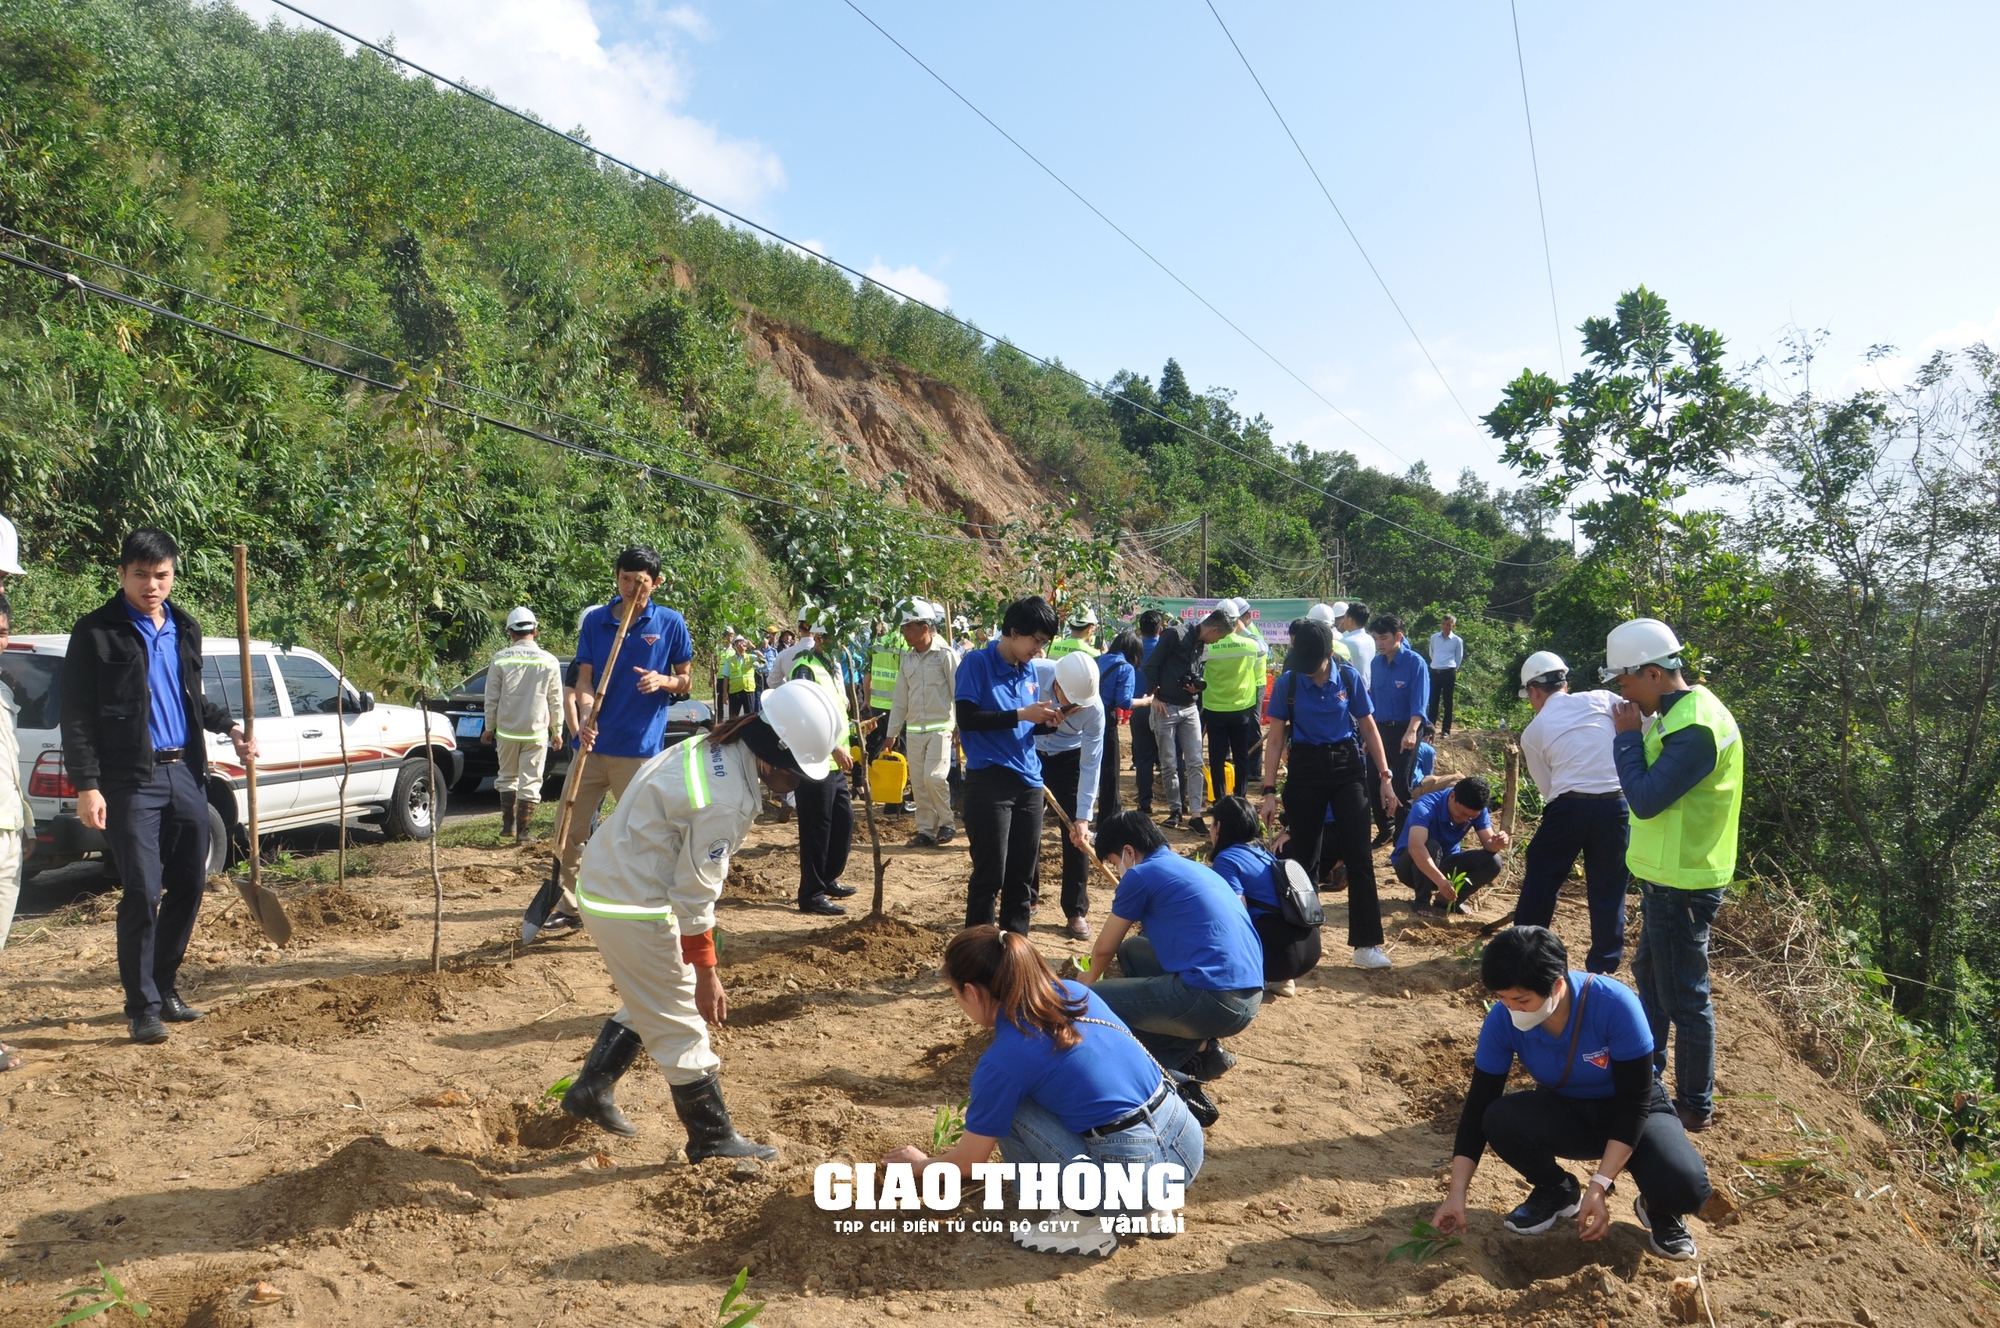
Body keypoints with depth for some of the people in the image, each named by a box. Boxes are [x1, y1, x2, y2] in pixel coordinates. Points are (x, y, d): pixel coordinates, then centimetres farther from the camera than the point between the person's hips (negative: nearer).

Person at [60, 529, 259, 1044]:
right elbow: (77, 717, -7)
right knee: (143, 893, -6)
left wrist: (230, 726, 8)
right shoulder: (96, 632, -5)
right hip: (131, 780, -6)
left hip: (186, 774, 6)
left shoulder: (185, 629, 13)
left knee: (189, 885, 9)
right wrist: (87, 786, -14)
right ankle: (142, 1007, 5)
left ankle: (164, 987, 25)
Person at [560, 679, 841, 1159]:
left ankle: (589, 1093, 37)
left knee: (646, 1004, 26)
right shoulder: (727, 800, -28)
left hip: (604, 882, 10)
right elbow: (694, 895, -21)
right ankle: (713, 1138, 18)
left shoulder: (710, 747, 0)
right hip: (632, 907, -10)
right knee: (680, 1025, 4)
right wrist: (706, 974, -11)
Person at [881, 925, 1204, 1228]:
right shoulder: (1074, 991, 8)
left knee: (1009, 1109, 6)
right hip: (1188, 1147, 7)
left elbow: (967, 1165, 5)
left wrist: (921, 1163, 28)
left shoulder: (1002, 1061, -9)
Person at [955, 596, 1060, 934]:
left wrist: (1044, 719, -1)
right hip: (990, 782, -6)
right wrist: (1021, 715, -17)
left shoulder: (1029, 669, 12)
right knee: (990, 875, -2)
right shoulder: (977, 663, -7)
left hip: (1028, 782, 7)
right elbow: (966, 717, -17)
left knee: (1022, 876, 11)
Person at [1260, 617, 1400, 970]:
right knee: (1303, 857, 8)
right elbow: (1276, 740, -2)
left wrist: (1384, 777, 4)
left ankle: (1367, 943, 0)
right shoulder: (1287, 683, -6)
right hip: (1305, 769, 0)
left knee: (1358, 855, -4)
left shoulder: (1349, 677, -4)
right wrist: (1269, 791, -5)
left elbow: (1368, 727, 6)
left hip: (1347, 766, 0)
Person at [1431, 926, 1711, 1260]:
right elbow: (1479, 1105, -15)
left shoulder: (1614, 1005, -32)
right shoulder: (1503, 1020, -22)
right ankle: (1556, 1192, 4)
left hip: (1633, 1112, -3)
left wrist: (1599, 1187, -29)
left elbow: (1634, 1103, -24)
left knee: (1685, 1188, -32)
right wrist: (1457, 1193, -20)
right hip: (1564, 1112, 3)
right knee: (1499, 1121, -29)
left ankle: (1659, 1209, 7)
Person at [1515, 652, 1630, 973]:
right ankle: (1603, 966, 20)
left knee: (1540, 883, 16)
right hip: (1617, 806, 1)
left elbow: (1548, 788, 10)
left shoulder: (1534, 731, 10)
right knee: (1608, 891, 13)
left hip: (1568, 807, -1)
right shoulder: (1601, 700, 9)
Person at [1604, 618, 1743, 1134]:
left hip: (1681, 885, -11)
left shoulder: (1696, 727, -25)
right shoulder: (1681, 711, 7)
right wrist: (1636, 735, -1)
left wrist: (1628, 736, -18)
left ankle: (1695, 1105, 16)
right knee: (1650, 975, 25)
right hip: (1666, 875, 11)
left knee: (1683, 996, 2)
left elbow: (1645, 798, -26)